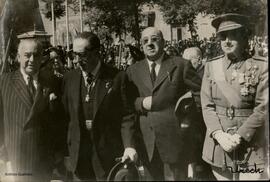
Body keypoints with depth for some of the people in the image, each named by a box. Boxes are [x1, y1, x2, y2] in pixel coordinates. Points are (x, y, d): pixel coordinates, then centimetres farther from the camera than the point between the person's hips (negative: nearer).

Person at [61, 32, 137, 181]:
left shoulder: (116, 78, -5)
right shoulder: (69, 79, 6)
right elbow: (66, 116, 8)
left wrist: (129, 146, -20)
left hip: (109, 156, -3)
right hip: (78, 157, 3)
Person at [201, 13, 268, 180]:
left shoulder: (261, 66, -3)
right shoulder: (211, 66, 5)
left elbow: (262, 109, -7)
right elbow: (207, 106, 2)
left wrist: (239, 136, -15)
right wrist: (219, 135, -12)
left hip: (251, 146, -2)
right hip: (218, 145, 2)